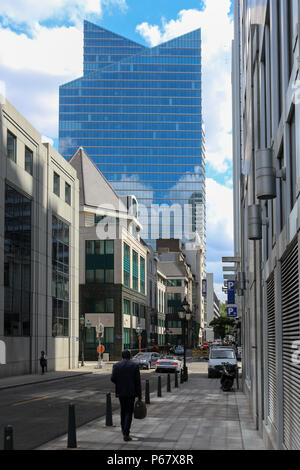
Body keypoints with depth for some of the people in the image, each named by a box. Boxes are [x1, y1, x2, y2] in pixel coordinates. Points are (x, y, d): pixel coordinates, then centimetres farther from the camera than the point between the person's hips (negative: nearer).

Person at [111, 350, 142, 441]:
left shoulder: (116, 365, 1)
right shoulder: (135, 365, -3)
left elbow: (112, 378, -6)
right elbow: (137, 381, -5)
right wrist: (139, 395, 0)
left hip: (120, 392, 2)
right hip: (131, 392, -2)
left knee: (123, 412, 18)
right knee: (129, 413, 1)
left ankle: (124, 431, 24)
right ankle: (126, 434, -8)